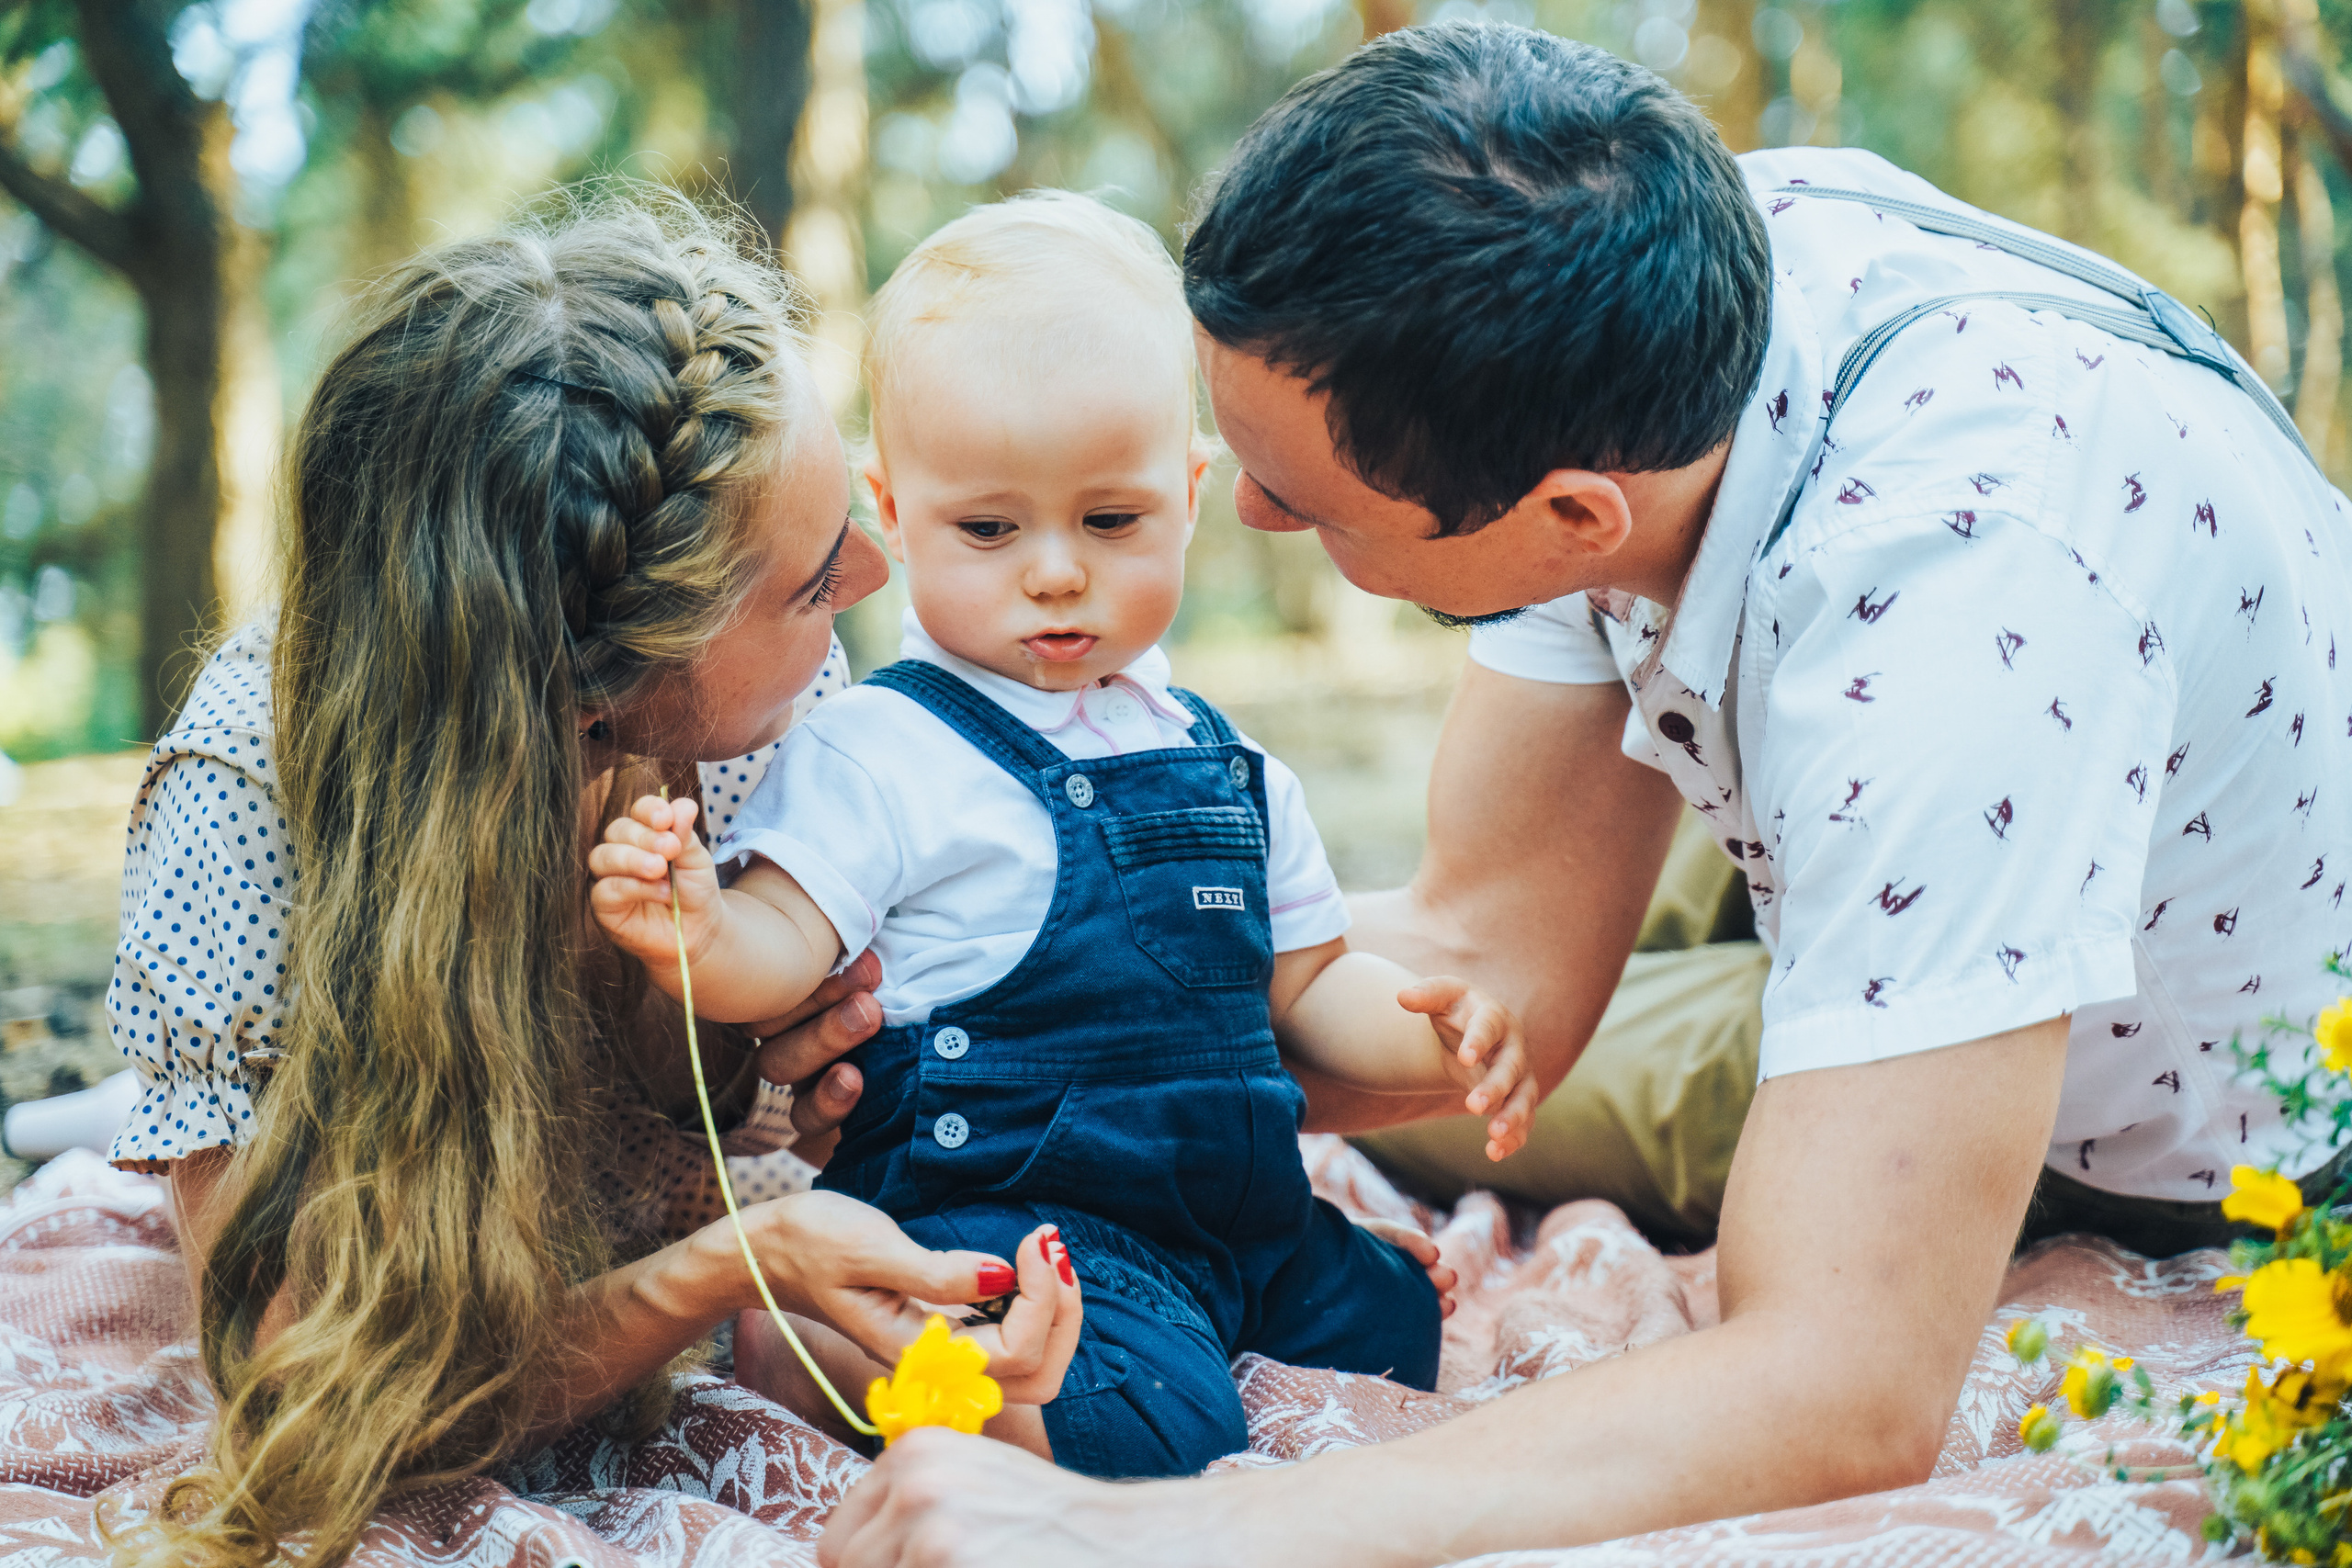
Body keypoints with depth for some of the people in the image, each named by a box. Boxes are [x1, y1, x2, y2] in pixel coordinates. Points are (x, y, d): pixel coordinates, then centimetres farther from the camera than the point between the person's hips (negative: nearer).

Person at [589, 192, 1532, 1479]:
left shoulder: (1222, 763, 13)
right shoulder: (878, 754, -7)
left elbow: (1304, 984, 19)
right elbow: (783, 946, -15)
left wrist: (1432, 1030, 0)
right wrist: (697, 933, -38)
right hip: (992, 1218, -8)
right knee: (1159, 1423, -30)